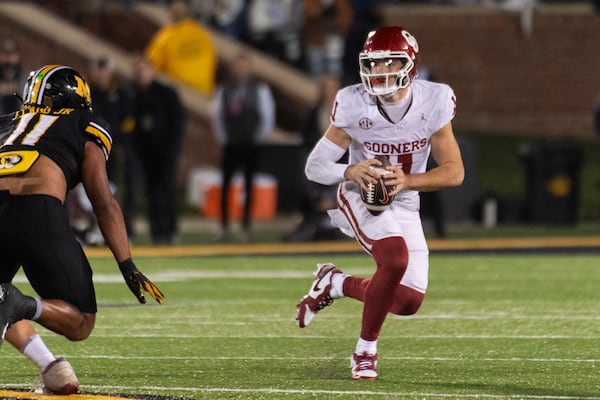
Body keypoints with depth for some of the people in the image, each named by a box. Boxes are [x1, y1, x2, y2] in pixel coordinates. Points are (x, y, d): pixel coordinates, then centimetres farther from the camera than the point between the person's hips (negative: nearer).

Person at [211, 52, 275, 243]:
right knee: (226, 184, -3)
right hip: (230, 145, 2)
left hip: (251, 146, -2)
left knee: (249, 186, 1)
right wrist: (221, 136, 7)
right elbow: (217, 115, 12)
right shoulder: (223, 90, 4)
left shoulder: (260, 89, -4)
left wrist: (258, 136, -1)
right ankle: (224, 227, 3)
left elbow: (268, 117, -1)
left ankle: (245, 228, 6)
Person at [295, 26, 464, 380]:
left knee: (409, 302, -3)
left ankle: (336, 283, 23)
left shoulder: (433, 102, -16)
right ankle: (366, 351, -12)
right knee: (396, 258, -31)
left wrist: (408, 181, -31)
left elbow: (455, 171, -13)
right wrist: (350, 171, -37)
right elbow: (315, 166, -15)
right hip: (361, 198, -4)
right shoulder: (354, 105, -19)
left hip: (404, 206, 4)